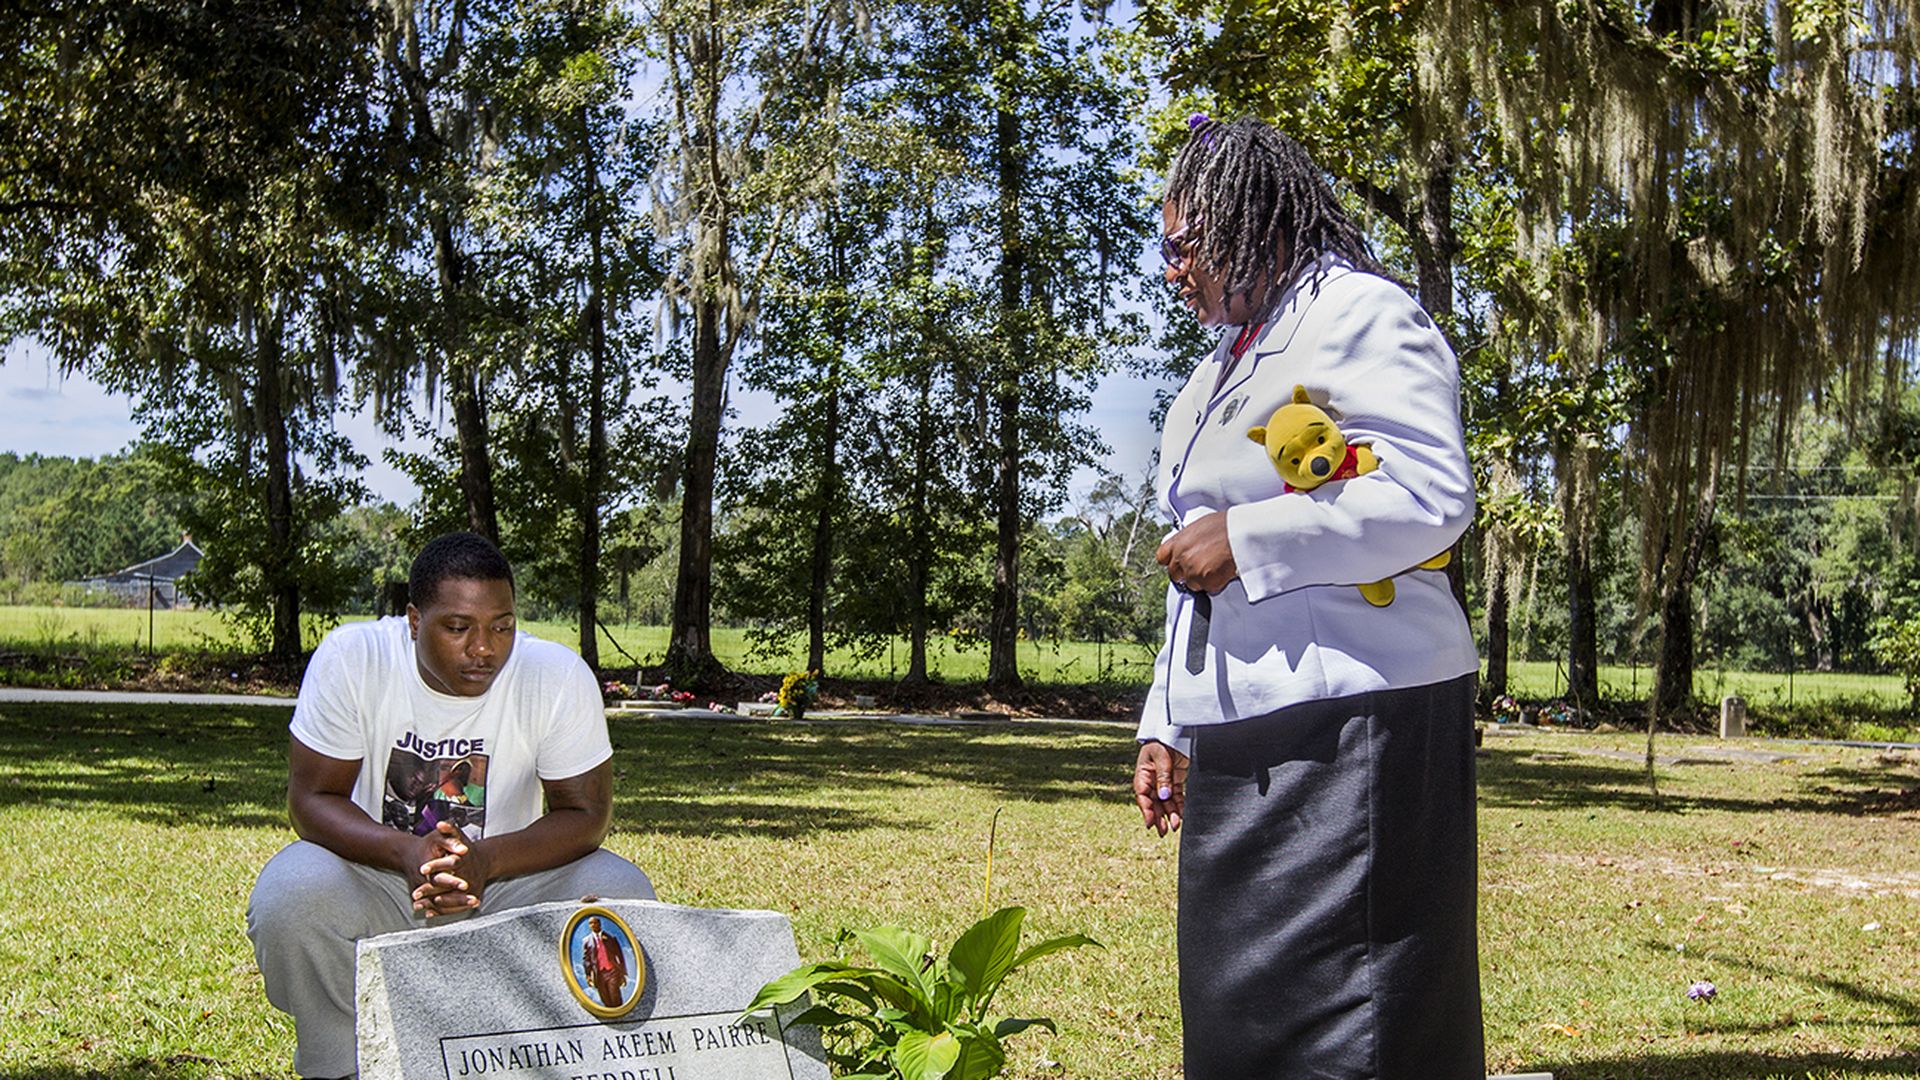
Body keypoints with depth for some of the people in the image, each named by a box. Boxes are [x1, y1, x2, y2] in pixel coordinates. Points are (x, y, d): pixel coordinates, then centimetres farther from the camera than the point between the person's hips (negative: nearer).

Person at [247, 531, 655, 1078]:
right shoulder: (350, 659, -16)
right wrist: (405, 851, -33)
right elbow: (311, 799, -13)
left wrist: (485, 860, -32)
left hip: (506, 876, 1)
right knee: (290, 899, -32)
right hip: (376, 877, 0)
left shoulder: (558, 675, -15)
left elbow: (585, 815, -12)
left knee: (622, 895, -25)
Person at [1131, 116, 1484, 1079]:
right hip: (1242, 743, 9)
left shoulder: (1357, 313, -5)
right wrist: (1168, 724, 23)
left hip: (1350, 723, -9)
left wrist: (1246, 540, -17)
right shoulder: (1227, 363, 24)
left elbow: (1432, 497, -17)